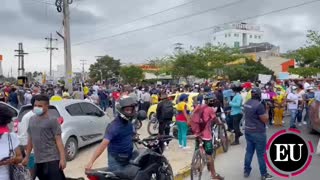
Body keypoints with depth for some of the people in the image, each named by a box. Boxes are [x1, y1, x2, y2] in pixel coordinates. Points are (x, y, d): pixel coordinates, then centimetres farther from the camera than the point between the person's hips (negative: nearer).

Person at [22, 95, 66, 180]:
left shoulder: (52, 121, -8)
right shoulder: (32, 120, 10)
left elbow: (58, 140, -11)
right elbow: (30, 139, 18)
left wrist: (62, 158, -17)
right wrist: (27, 156, 19)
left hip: (52, 160, -6)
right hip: (38, 160, 6)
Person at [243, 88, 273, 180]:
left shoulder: (246, 103, 4)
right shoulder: (259, 105, -21)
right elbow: (265, 120, -16)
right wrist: (267, 109, -4)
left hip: (248, 131, 7)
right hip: (258, 133, -7)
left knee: (249, 151, 17)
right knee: (261, 154, 5)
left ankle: (246, 171, 26)